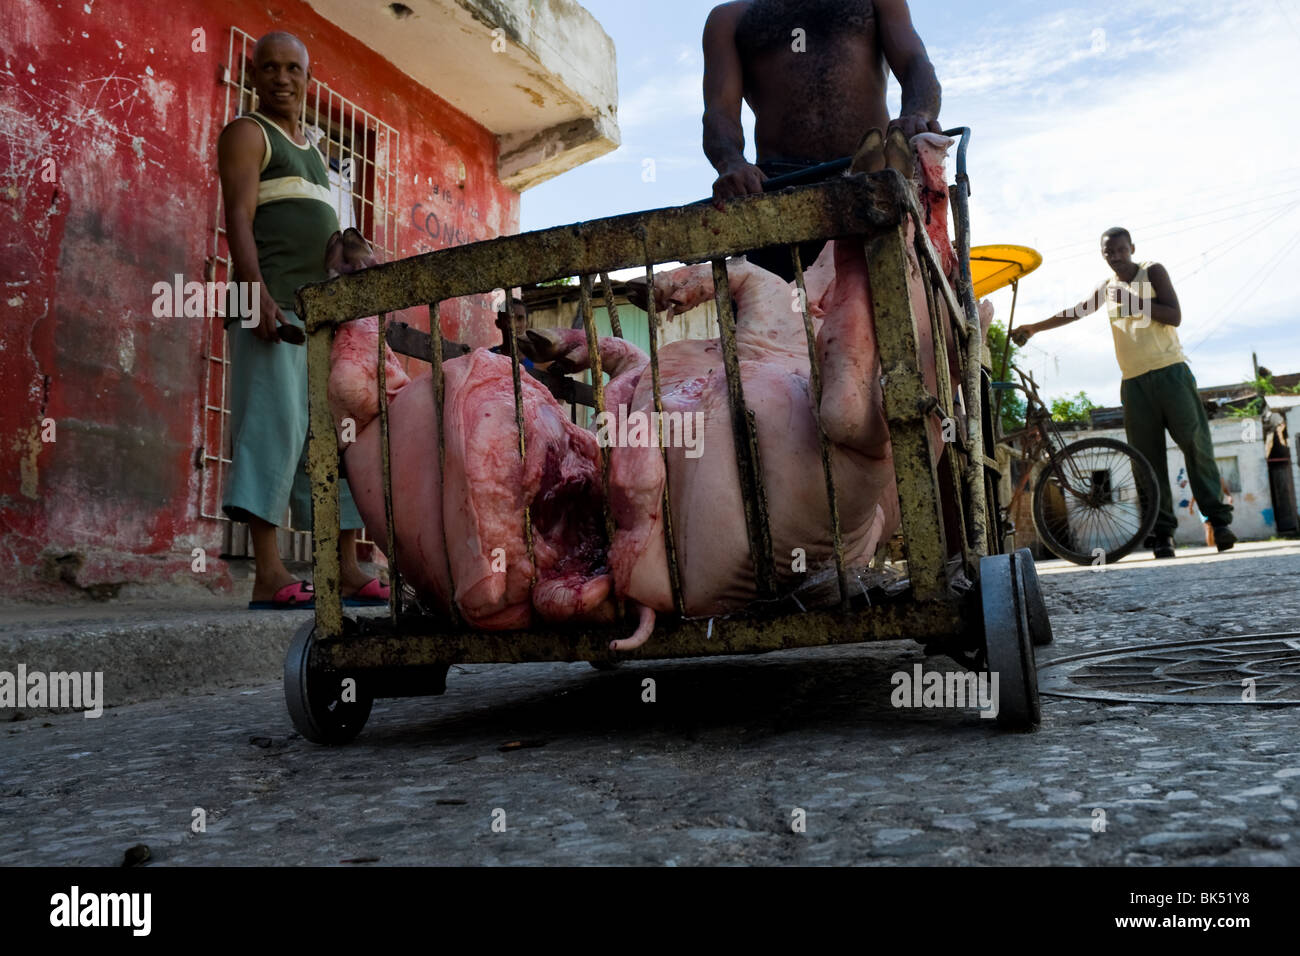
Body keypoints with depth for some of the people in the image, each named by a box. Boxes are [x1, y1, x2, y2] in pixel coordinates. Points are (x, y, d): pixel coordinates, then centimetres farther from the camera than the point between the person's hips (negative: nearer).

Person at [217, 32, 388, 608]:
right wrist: (259, 294, -23)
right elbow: (239, 218, -9)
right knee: (276, 423, -15)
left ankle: (348, 570, 6)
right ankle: (269, 575, -16)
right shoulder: (247, 133, 5)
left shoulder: (313, 150, 28)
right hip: (274, 306, -8)